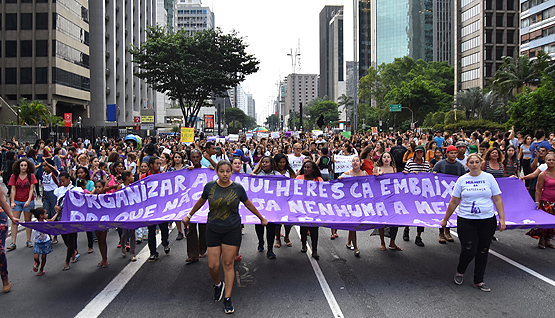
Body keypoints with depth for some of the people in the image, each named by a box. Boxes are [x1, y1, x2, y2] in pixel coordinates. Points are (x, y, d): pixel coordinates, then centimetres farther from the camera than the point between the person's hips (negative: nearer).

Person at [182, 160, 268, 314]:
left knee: (228, 264, 3)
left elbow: (249, 205, 10)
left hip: (232, 230, -1)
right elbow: (201, 202, 14)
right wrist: (189, 215, 26)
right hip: (213, 230, 1)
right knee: (213, 265, 1)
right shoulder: (210, 186, -4)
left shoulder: (237, 188, -5)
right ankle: (218, 285, 35)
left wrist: (261, 218, 20)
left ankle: (227, 298, 16)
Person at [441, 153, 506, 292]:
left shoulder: (488, 178, 4)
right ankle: (460, 272, 23)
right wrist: (445, 219, 9)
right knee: (468, 250, -7)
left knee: (482, 251, 8)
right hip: (466, 221, -1)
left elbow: (497, 199, 5)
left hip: (487, 220, 1)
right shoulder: (462, 180, 3)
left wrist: (502, 218, -3)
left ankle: (478, 281, 23)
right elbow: (454, 202, 7)